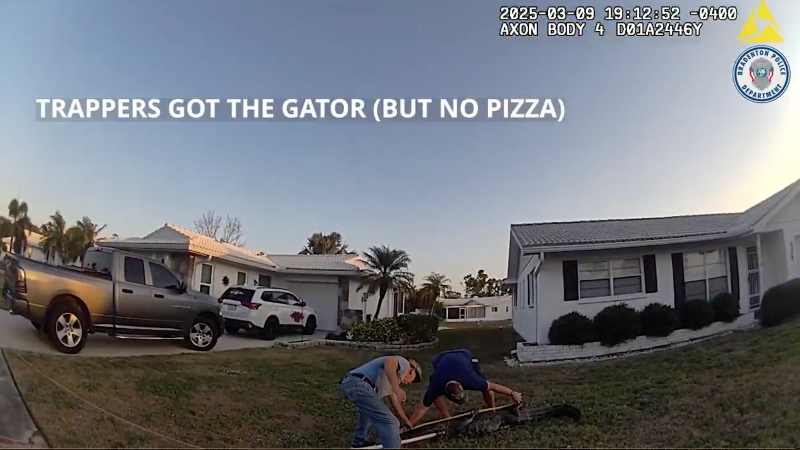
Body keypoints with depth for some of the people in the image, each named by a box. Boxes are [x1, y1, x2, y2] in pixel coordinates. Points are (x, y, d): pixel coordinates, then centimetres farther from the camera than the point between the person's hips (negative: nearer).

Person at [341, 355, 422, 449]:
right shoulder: (404, 364, 9)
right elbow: (389, 362, -15)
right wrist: (397, 388, -22)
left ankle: (359, 443, 52)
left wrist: (404, 419, 56)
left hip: (349, 384, 11)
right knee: (390, 422, -9)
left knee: (368, 409, 40)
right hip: (358, 385, -11)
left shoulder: (393, 378, 37)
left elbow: (395, 401, 45)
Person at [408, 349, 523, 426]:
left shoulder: (470, 380, -40)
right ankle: (448, 419, -3)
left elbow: (492, 386, -25)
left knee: (486, 388, -13)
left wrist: (512, 393, -14)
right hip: (441, 359, 0)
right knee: (434, 395, -21)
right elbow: (422, 408, -27)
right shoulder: (436, 387, -38)